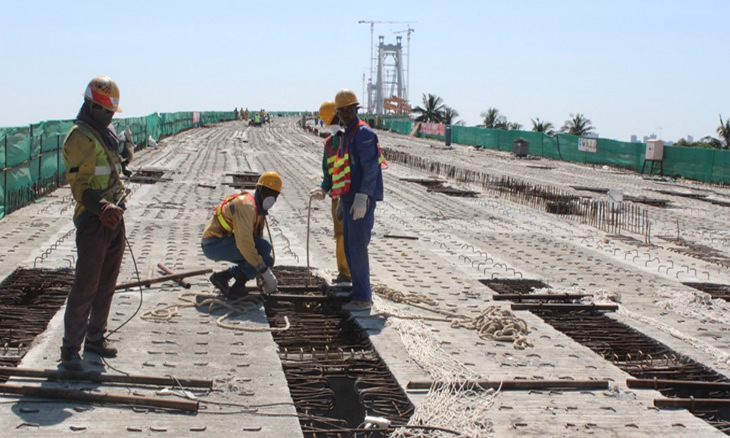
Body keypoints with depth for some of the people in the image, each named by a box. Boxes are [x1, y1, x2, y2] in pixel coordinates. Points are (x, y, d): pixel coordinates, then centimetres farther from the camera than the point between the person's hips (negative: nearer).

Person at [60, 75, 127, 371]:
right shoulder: (80, 136, -12)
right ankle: (70, 348, -2)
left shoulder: (108, 133, 16)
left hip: (114, 217, 9)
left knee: (107, 282, 14)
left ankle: (95, 338, 26)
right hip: (92, 219, -9)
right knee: (86, 284, -8)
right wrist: (101, 207, -30)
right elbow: (79, 184, -17)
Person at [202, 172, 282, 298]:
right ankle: (236, 288, -16)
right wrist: (265, 271, -28)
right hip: (214, 244, -10)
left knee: (268, 260, 4)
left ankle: (221, 276, 6)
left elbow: (257, 239, 18)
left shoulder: (259, 208, 11)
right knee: (265, 247, -22)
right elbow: (244, 243, -31)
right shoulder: (247, 206, -22)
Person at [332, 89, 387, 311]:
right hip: (350, 200, 10)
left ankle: (363, 298, -2)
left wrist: (361, 198, -25)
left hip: (361, 201, -10)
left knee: (357, 248, -8)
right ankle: (360, 291, 24)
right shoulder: (347, 135, 18)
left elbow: (371, 167, -19)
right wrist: (341, 200, 25)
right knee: (350, 248, 14)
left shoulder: (364, 133, -11)